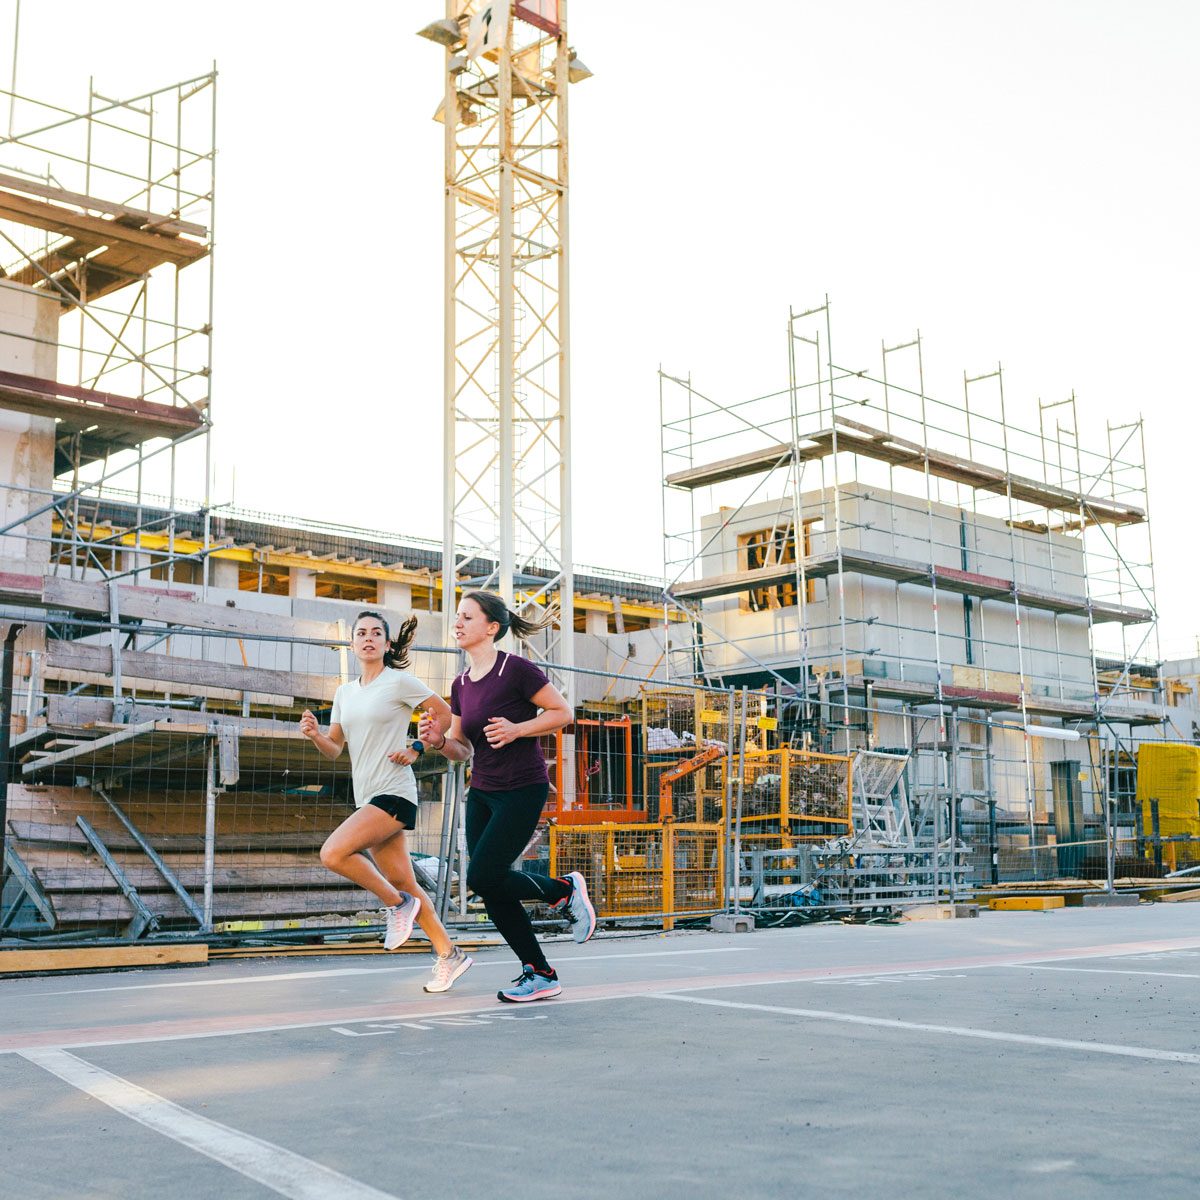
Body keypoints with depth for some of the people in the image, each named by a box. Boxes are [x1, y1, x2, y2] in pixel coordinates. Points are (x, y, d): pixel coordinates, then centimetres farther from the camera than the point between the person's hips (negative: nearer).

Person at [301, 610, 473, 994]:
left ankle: (397, 905, -2)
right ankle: (449, 956, 19)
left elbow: (445, 714, 0)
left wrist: (416, 750, -7)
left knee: (333, 853, -22)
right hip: (366, 798, 7)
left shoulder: (399, 681, -5)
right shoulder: (344, 693, 14)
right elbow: (334, 749, 14)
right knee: (404, 884, 9)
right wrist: (314, 734, -6)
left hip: (394, 793, -7)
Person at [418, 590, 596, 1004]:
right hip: (481, 794, 8)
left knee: (482, 878, -14)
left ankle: (564, 889, 10)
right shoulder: (461, 684, 9)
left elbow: (563, 712, -10)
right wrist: (439, 741, -6)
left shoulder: (516, 670, -13)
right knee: (492, 892, 4)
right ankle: (540, 974, 17)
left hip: (522, 790, -8)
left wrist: (516, 729, -21)